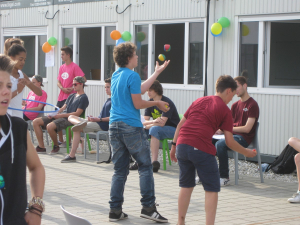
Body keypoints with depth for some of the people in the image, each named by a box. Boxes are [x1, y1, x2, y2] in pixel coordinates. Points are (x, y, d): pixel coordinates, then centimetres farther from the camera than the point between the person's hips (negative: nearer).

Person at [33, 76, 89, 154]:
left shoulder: (83, 98, -3)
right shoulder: (71, 96, 25)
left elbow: (77, 114, -13)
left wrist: (61, 115, -17)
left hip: (70, 119, -9)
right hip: (61, 116, 9)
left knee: (50, 126, -35)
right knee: (35, 122, -2)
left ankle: (56, 146, -9)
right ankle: (41, 147, -3)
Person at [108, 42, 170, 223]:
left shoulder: (116, 75, 16)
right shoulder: (132, 76, -10)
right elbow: (138, 104, -11)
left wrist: (157, 72, 29)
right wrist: (157, 103, 4)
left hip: (115, 126, 8)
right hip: (131, 127, -8)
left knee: (120, 170, 10)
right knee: (145, 167, 1)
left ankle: (115, 210, 8)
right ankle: (148, 207, -1)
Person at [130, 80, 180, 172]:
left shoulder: (167, 103, -18)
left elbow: (162, 123, -26)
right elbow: (145, 121, -3)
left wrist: (147, 125, -15)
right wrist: (154, 121, -25)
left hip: (172, 129, -7)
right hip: (158, 128, 7)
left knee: (154, 129, -36)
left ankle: (155, 162, -39)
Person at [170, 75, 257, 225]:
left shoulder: (199, 101, 21)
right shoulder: (225, 110, 6)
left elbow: (181, 123, 19)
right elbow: (229, 142, 3)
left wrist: (174, 145, 23)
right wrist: (247, 153, 15)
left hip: (182, 145, 6)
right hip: (202, 149, -6)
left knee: (186, 186, 19)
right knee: (212, 189, 6)